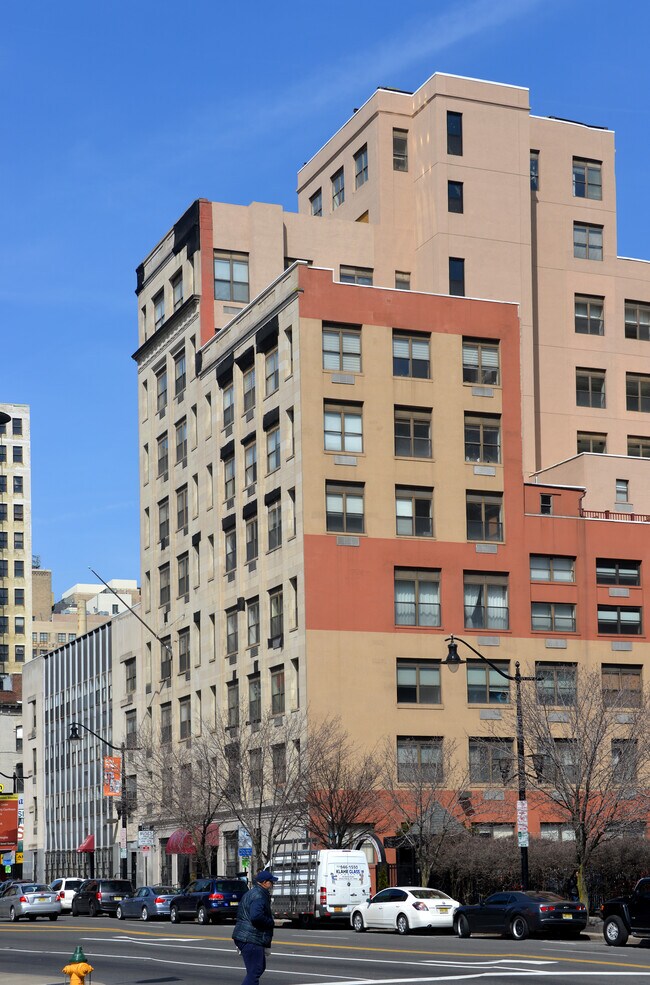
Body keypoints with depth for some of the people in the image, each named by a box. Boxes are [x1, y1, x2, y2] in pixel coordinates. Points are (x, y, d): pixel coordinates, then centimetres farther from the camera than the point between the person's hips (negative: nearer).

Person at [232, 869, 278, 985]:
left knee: (260, 967, 22)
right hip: (251, 940, -11)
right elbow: (256, 917, -29)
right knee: (254, 972, -10)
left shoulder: (250, 893, 20)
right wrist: (272, 922, -15)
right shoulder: (259, 896, -16)